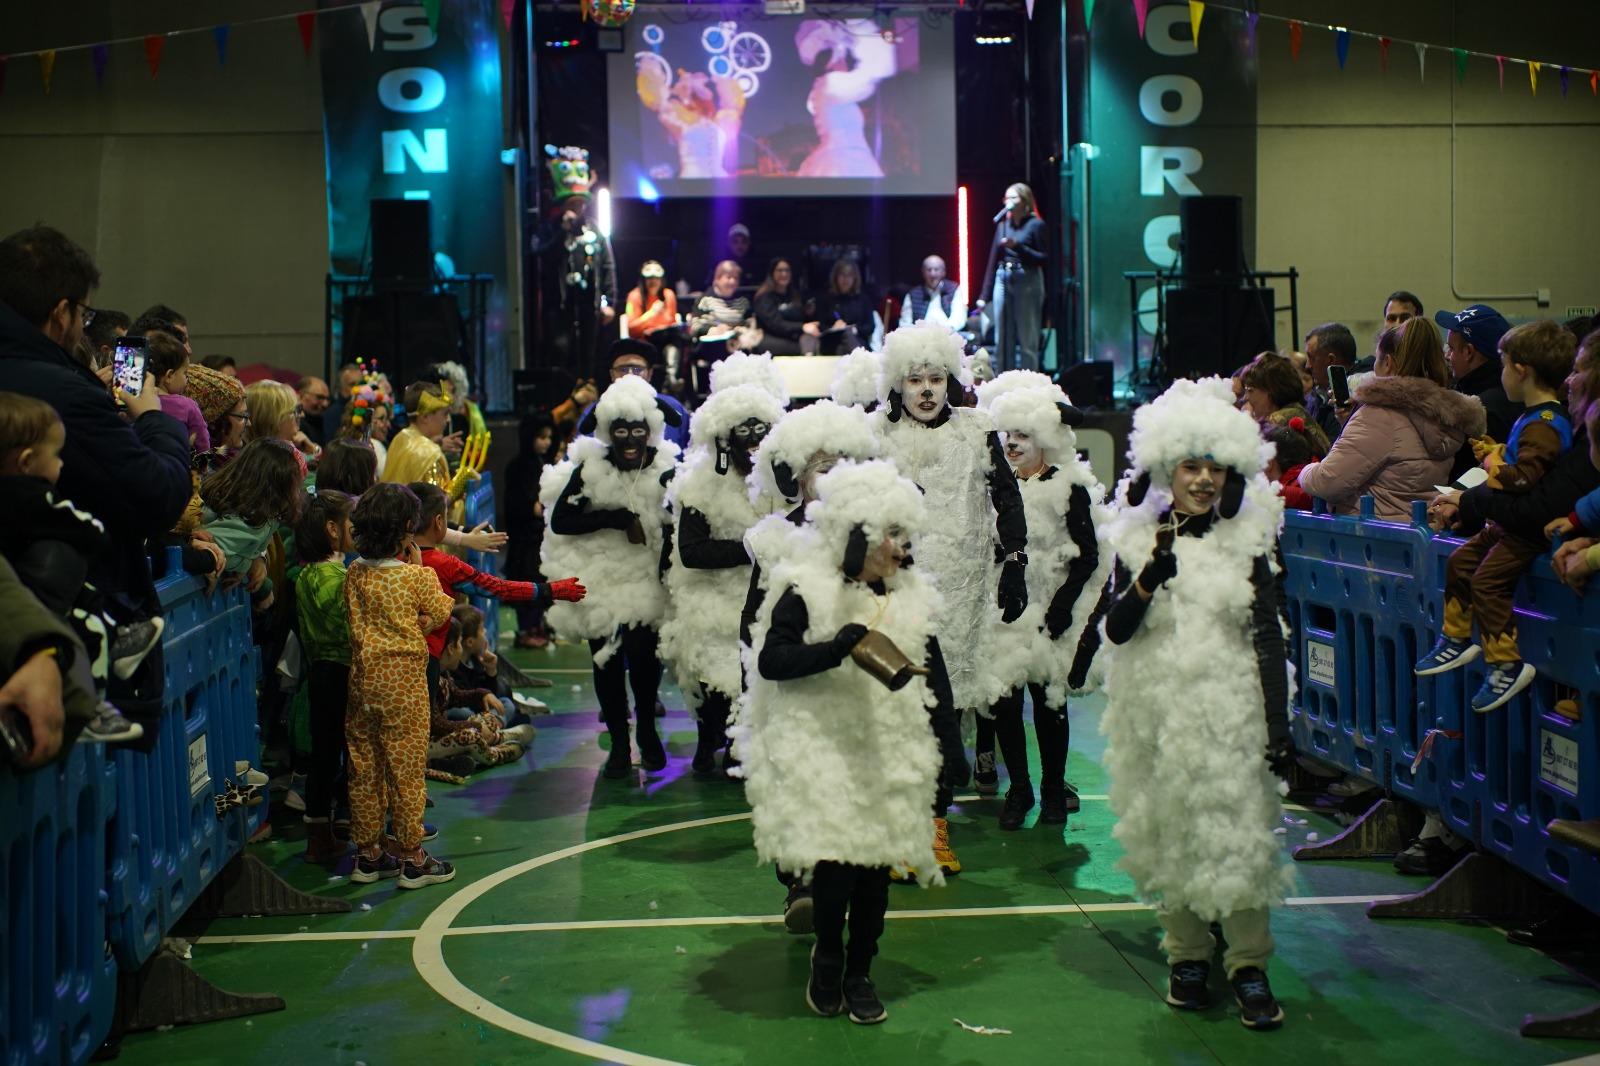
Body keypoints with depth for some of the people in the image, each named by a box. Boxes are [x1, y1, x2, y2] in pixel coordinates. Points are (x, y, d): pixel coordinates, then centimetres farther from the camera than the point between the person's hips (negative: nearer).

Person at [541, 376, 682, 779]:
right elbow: (560, 521, -12)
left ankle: (647, 729, 21)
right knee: (607, 661, 6)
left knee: (644, 655, -5)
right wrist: (618, 519, -20)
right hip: (599, 583, 0)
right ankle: (619, 742, 21)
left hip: (648, 583, 0)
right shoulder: (589, 468, -6)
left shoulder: (668, 469, -3)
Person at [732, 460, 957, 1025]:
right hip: (822, 754, -4)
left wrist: (948, 746, 9)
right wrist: (847, 644, -27)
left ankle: (860, 971, 22)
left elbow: (935, 680, 14)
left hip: (890, 757, 4)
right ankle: (828, 957, 16)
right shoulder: (808, 593, -7)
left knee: (876, 864, 4)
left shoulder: (910, 599, 8)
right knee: (835, 862, -11)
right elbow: (771, 661, -19)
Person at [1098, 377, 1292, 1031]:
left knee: (1240, 832, -1)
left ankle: (1248, 965, 9)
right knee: (1169, 834, 7)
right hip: (1157, 712, 1)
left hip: (1231, 707, -1)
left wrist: (1279, 727, -3)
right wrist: (1149, 578, -24)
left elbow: (1269, 638, 2)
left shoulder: (1246, 541, 1)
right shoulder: (1138, 538, 2)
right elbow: (1117, 629, -6)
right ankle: (1187, 955, 21)